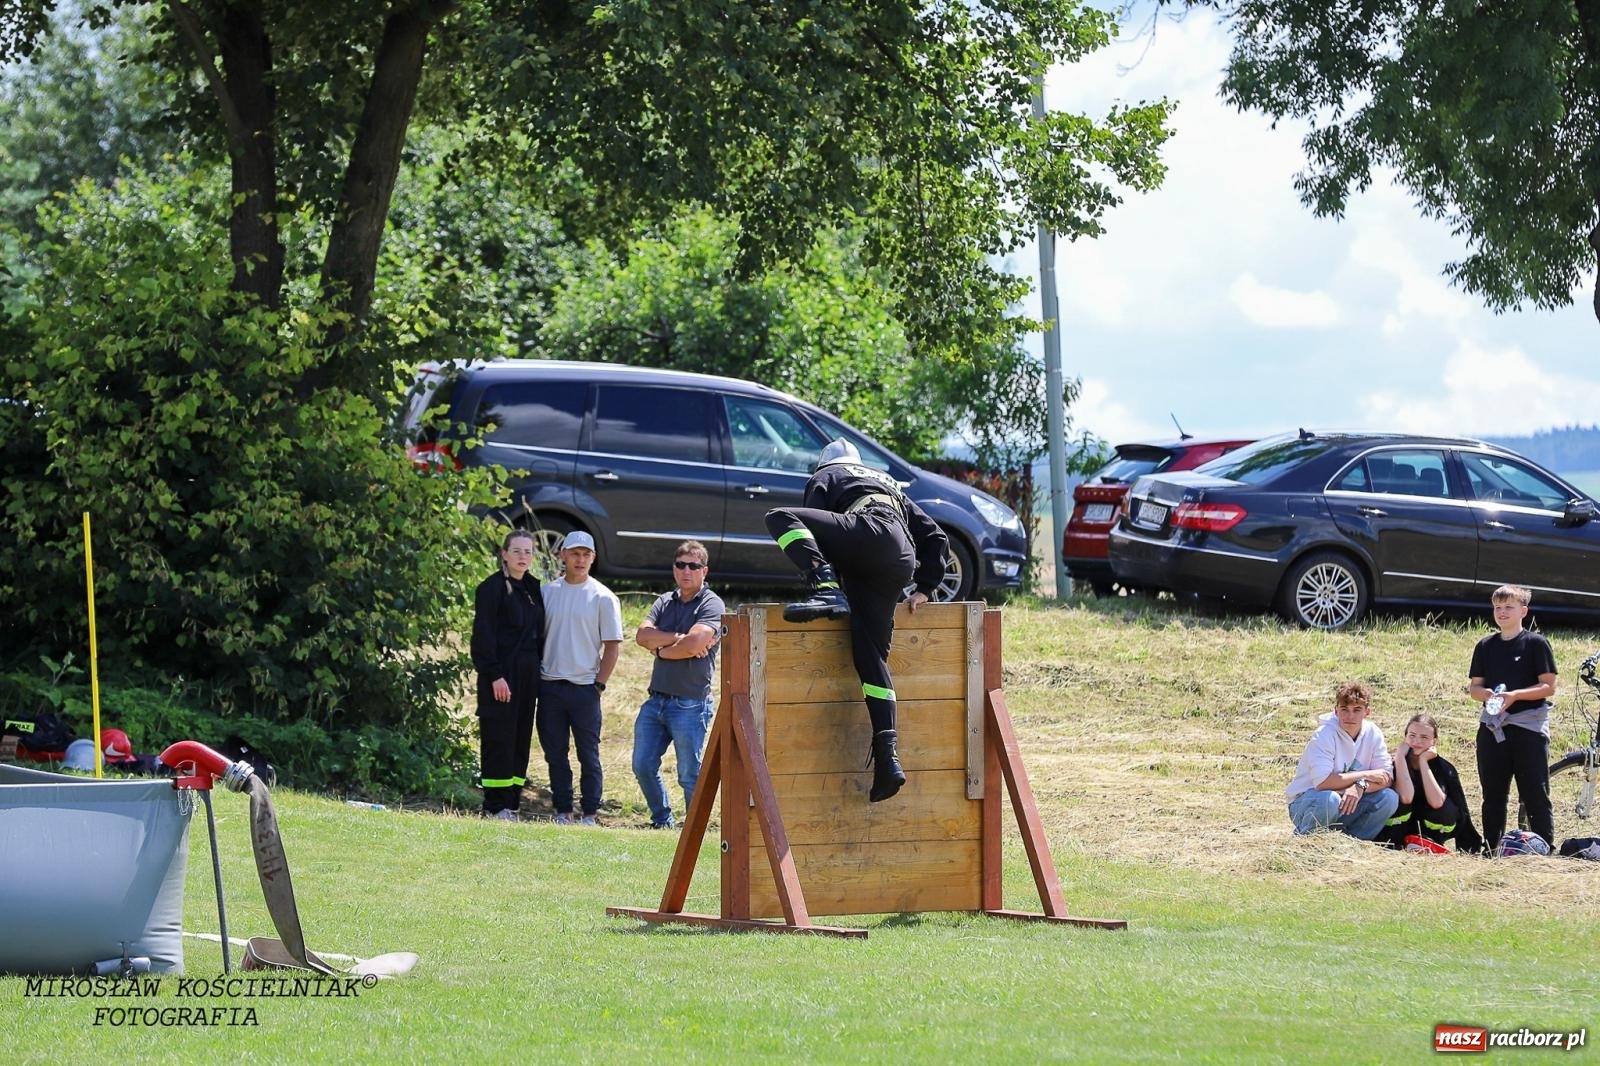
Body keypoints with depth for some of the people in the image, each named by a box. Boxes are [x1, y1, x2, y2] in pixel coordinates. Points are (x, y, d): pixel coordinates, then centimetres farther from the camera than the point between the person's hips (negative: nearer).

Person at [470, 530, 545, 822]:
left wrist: (539, 673, 10)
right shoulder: (492, 588, -7)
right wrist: (494, 675, -18)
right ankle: (495, 807, -3)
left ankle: (512, 804, 11)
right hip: (501, 675, -7)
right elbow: (483, 635, -11)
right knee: (500, 740, -6)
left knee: (520, 740, 7)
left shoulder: (533, 589, 15)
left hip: (527, 675, 7)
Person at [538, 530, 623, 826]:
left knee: (588, 754, -1)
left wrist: (599, 684, -7)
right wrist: (535, 678, 6)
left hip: (584, 687, -3)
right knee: (555, 754, 7)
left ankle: (590, 813, 5)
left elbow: (612, 645, -1)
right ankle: (562, 811, 15)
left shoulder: (603, 598, -1)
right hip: (549, 687, 3)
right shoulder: (547, 592, 9)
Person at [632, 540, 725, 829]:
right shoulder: (664, 602, 14)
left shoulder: (712, 605, -4)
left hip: (690, 704, -6)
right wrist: (679, 638, -13)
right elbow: (642, 635, -2)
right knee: (643, 766, 7)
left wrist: (661, 650, -5)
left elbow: (694, 644, -20)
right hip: (656, 700, 6)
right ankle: (662, 821, 22)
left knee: (690, 774, -2)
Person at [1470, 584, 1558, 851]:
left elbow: (1548, 687, -6)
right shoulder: (1485, 646, 11)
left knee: (1535, 794, -5)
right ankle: (1491, 847, 15)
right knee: (1493, 795, 9)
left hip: (1529, 728, -4)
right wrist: (1487, 694, -12)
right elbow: (1474, 686, 11)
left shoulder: (1536, 643, -2)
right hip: (1493, 727, 4)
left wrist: (1515, 695, -19)